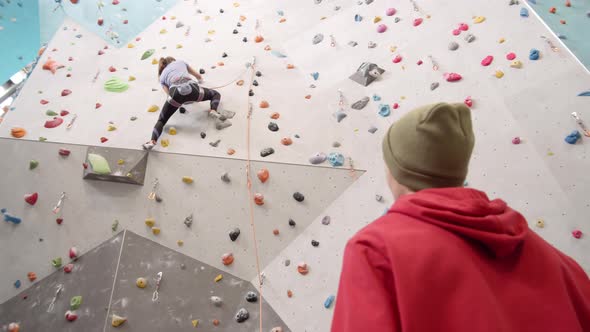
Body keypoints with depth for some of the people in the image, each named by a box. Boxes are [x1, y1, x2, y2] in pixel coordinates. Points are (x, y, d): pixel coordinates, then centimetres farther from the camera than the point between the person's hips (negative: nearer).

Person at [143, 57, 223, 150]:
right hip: (192, 88, 0)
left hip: (176, 92, 0)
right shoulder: (180, 62, 37)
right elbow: (199, 76, 48)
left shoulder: (162, 76, 33)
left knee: (161, 120, 14)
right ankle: (213, 110, -5)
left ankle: (152, 141, -13)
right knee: (215, 94, 28)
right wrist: (200, 80, 71)